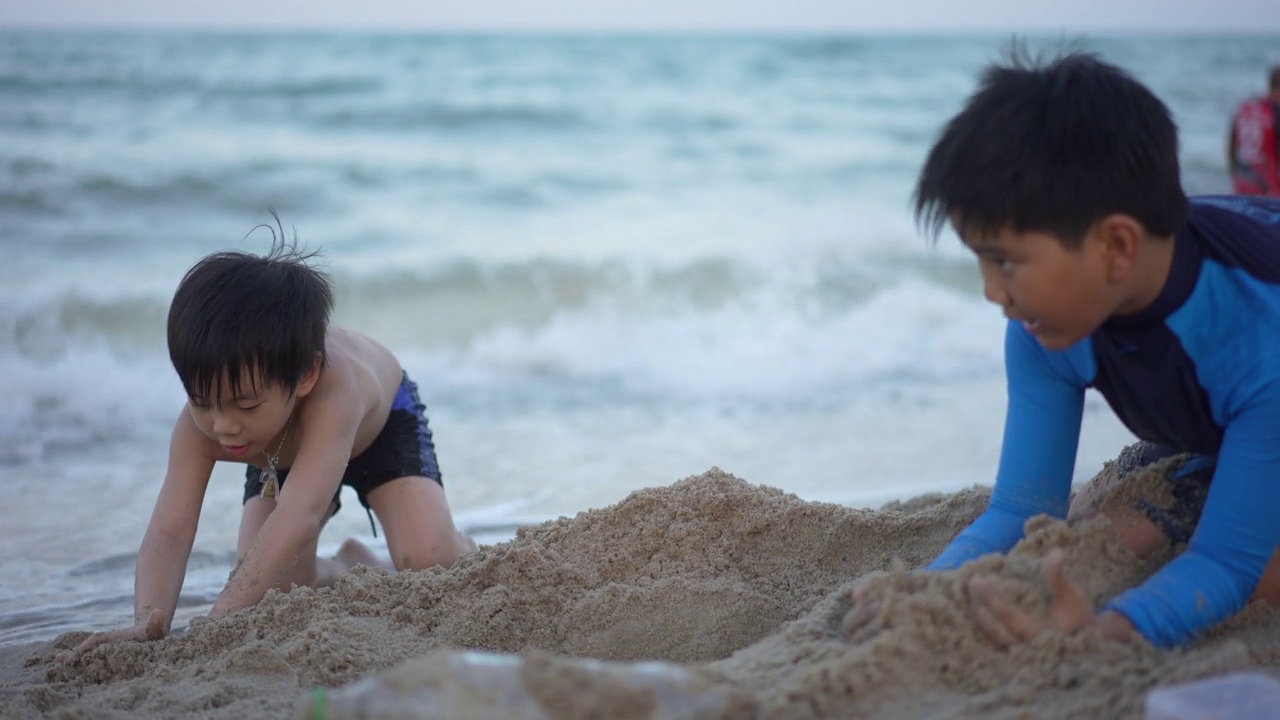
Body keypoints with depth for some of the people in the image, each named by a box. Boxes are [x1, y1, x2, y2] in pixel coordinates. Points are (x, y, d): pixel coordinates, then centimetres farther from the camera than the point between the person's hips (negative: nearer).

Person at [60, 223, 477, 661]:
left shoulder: (333, 391, -50)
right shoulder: (199, 426, -37)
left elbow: (298, 517, -60)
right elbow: (169, 532, -45)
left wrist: (219, 621, -70)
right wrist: (148, 621, -66)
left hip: (382, 423, -3)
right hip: (278, 459, 4)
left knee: (432, 565, -22)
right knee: (267, 591, -12)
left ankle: (457, 544, 15)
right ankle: (347, 569, 20)